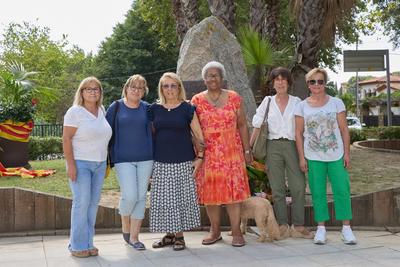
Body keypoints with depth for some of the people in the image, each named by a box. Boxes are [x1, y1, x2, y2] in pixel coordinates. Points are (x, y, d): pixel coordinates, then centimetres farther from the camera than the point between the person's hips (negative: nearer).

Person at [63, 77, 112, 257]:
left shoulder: (101, 110, 11)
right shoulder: (75, 112, -7)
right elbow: (66, 138, -11)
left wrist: (106, 162, 16)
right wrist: (71, 164, -18)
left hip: (100, 164, 6)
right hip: (80, 163, -6)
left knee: (94, 202, 5)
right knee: (82, 202, -8)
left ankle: (88, 242, 14)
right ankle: (78, 246, 2)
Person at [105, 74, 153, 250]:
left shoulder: (147, 108, 6)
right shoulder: (116, 107, 1)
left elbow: (152, 130, 11)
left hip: (145, 158, 3)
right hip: (123, 159, -3)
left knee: (141, 197, 3)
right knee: (130, 196, -12)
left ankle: (134, 237, 15)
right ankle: (125, 225, 20)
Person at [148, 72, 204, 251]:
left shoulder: (187, 108, 0)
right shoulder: (155, 109, 7)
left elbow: (199, 135, 2)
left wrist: (199, 157, -5)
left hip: (183, 162, -2)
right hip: (161, 162, 3)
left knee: (181, 197, 1)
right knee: (162, 199, 4)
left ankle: (179, 236, 13)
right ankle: (169, 234, 18)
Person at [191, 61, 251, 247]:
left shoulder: (234, 98, 5)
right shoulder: (197, 100, 4)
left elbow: (242, 125, 6)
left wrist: (247, 150, 3)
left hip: (231, 153, -1)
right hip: (207, 155, 1)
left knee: (233, 190, -3)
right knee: (210, 191, 5)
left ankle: (236, 232, 5)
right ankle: (215, 231, 18)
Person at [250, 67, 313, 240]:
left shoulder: (296, 102, 7)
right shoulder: (267, 102, 8)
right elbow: (257, 126, 7)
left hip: (292, 145, 0)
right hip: (273, 146, 0)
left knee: (298, 186, -5)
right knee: (277, 188, 2)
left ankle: (298, 226, 3)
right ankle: (282, 226, 8)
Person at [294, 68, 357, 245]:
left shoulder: (336, 103, 2)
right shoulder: (302, 106, 3)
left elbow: (344, 130, 3)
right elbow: (299, 134, 3)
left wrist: (347, 153, -2)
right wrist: (301, 157, -2)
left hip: (336, 155, 0)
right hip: (313, 157, 0)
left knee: (342, 189, -2)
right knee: (318, 192, 4)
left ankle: (346, 228, 8)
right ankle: (321, 228, 13)